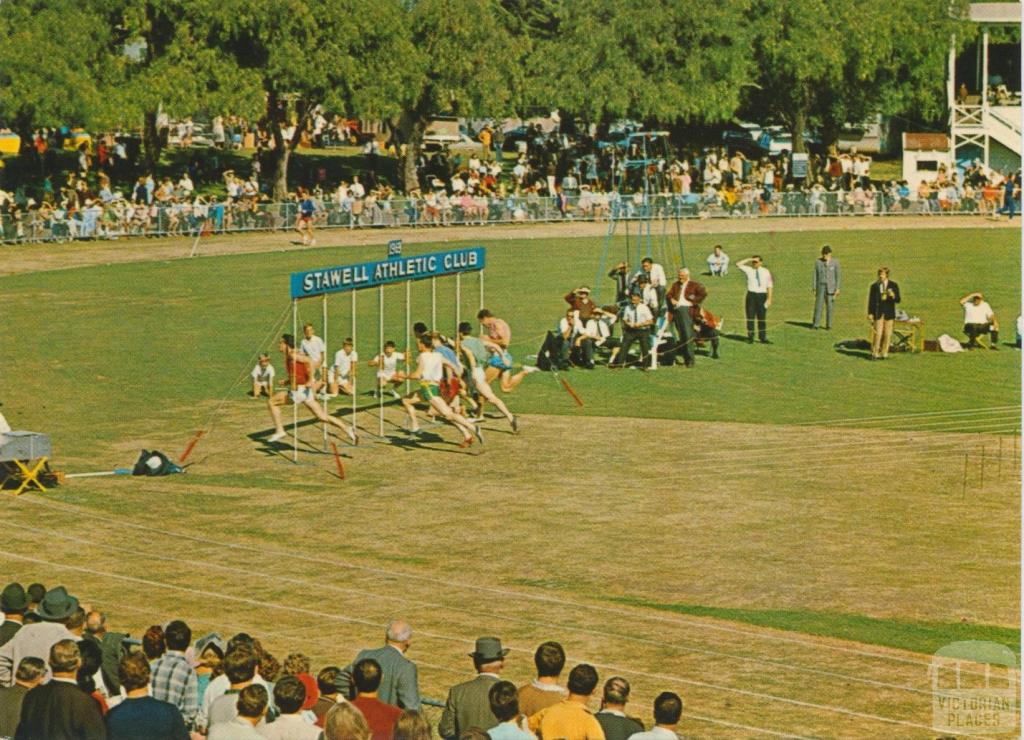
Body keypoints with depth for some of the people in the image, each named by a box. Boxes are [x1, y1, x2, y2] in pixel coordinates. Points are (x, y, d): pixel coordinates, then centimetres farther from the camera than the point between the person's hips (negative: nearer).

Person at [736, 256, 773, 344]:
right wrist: (749, 260, -11)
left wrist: (769, 299, -1)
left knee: (762, 318, 4)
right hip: (751, 295, 0)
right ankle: (750, 337, 10)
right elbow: (738, 264, -8)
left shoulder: (766, 272, 5)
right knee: (750, 317, 2)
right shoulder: (748, 270, 3)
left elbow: (769, 286, 5)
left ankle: (763, 338, 10)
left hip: (762, 295, 0)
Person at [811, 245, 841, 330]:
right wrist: (814, 288, 0)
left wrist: (837, 288, -5)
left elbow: (838, 275, 0)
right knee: (818, 304, -7)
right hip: (821, 286, 0)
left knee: (830, 306, 1)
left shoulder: (835, 262, -2)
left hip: (831, 287, 0)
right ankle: (816, 324, -5)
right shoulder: (818, 262, 1)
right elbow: (815, 275, 3)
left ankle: (828, 325, 10)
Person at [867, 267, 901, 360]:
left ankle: (884, 353, 13)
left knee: (887, 334, 3)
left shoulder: (893, 286, 3)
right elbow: (871, 300, 5)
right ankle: (875, 353, 2)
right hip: (878, 312, -1)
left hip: (889, 313, 1)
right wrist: (870, 313, -1)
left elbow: (898, 300, 0)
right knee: (878, 333, -6)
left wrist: (893, 296, -22)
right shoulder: (874, 286, 2)